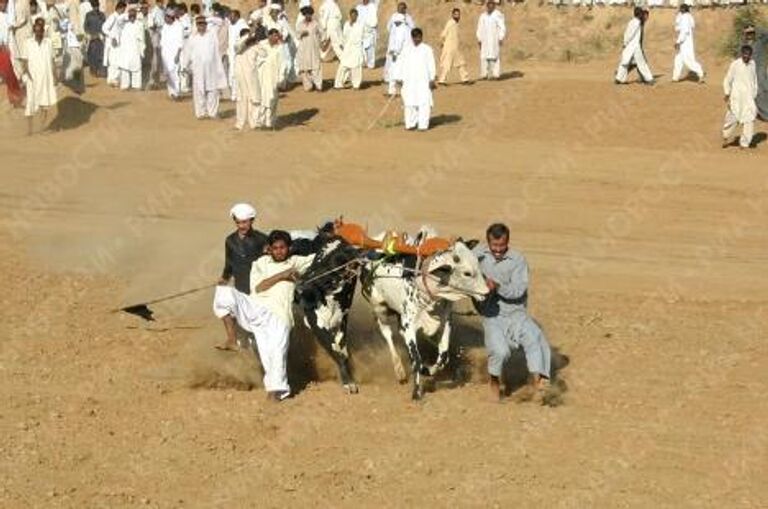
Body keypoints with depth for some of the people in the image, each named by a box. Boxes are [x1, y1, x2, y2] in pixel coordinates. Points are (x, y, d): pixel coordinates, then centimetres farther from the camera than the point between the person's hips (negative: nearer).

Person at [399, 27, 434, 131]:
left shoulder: (427, 49, 1)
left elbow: (431, 65, 0)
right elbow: (404, 65, 13)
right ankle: (411, 123, 9)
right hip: (410, 81, 3)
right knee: (410, 103, 2)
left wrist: (432, 79, -4)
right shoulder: (407, 50, 10)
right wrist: (403, 79, 9)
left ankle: (423, 124, -5)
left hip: (423, 80, -3)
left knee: (424, 103, -7)